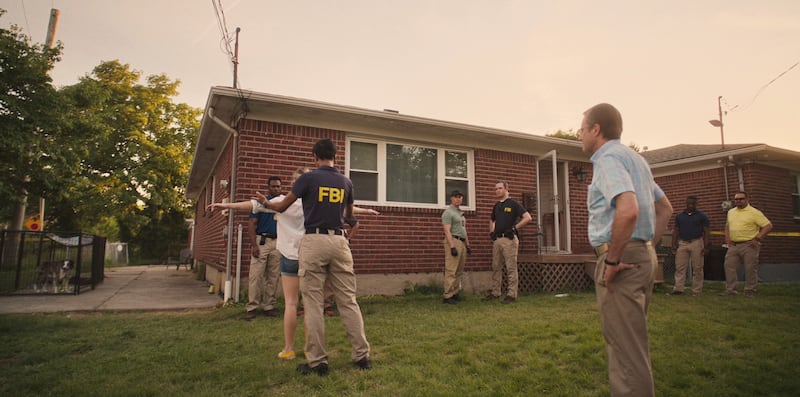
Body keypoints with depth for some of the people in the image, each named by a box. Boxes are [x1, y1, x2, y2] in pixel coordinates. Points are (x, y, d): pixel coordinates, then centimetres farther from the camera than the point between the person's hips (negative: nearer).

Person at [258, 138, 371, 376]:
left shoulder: (309, 178, -1)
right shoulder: (346, 182, 10)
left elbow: (282, 207, 8)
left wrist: (265, 203, 29)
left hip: (314, 240, -3)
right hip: (339, 241, 4)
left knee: (313, 303, 2)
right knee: (348, 300, 8)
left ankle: (317, 361, 7)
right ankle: (362, 355, 13)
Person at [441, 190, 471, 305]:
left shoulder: (461, 213, 21)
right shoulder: (448, 212, -8)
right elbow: (447, 231, -16)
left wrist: (467, 245, 20)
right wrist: (452, 247, -23)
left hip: (462, 243, 9)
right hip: (453, 241, -9)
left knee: (459, 271, 10)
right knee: (451, 271, -10)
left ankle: (455, 293, 17)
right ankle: (448, 296, -7)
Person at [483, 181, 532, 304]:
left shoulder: (513, 204, -5)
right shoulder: (496, 206, 17)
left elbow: (528, 217, -12)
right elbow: (492, 221, 31)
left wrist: (515, 228, -14)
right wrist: (491, 232, 15)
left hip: (509, 239, -8)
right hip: (497, 239, 8)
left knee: (511, 268, -3)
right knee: (496, 267, 11)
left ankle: (512, 295, 2)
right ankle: (495, 293, 19)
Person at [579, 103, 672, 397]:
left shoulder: (608, 158, -12)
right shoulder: (634, 158, 19)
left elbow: (628, 210, -29)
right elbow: (665, 208, 25)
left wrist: (612, 261, -20)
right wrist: (648, 246, 19)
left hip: (622, 257, -10)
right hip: (643, 256, 10)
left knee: (624, 347, -3)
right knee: (632, 341, 22)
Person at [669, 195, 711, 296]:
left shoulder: (702, 216, 3)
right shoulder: (679, 216, 10)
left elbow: (706, 232, 0)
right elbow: (675, 231, 12)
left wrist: (706, 247, -8)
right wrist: (674, 245, 4)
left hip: (697, 243, -2)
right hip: (682, 243, 2)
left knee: (697, 269, 2)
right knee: (679, 267, -1)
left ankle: (696, 291, 8)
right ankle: (678, 288, 0)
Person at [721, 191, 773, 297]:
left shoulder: (754, 213, -5)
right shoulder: (731, 212, 15)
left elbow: (768, 226, -9)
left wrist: (757, 239, -14)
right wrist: (727, 238, 13)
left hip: (749, 245, -5)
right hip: (733, 245, 6)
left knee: (750, 269, 0)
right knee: (729, 266, 1)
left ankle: (750, 291, 10)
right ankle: (730, 289, 8)